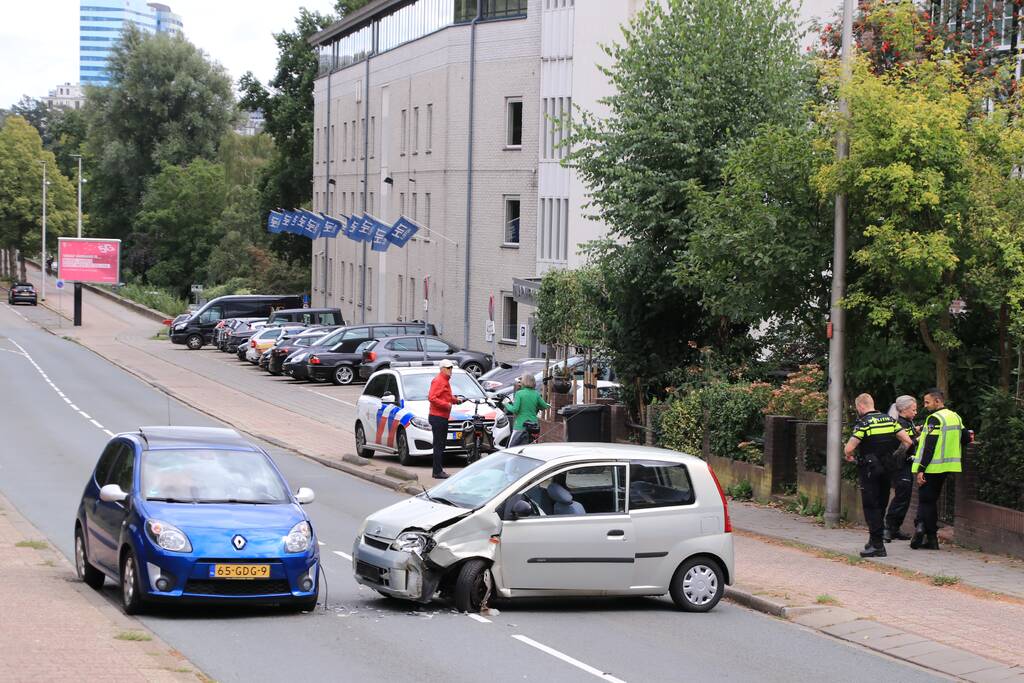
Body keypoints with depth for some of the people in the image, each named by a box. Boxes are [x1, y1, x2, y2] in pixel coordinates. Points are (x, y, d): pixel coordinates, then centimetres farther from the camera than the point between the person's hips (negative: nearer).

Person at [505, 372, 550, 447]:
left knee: (511, 448, 2)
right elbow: (544, 406, 8)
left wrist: (507, 406, 3)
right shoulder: (536, 394, 3)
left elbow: (515, 409, -15)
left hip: (520, 425, -4)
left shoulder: (519, 393, -8)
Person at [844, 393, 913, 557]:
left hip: (870, 469, -6)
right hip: (887, 469, 7)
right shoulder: (890, 420, 7)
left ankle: (877, 545, -5)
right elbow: (907, 441, 3)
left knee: (871, 507, -2)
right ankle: (875, 540, 24)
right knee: (881, 505, 16)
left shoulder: (864, 423, -13)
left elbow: (848, 448, -18)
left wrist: (848, 456, 5)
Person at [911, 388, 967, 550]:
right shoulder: (955, 417, 11)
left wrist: (921, 469, -20)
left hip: (932, 468, -8)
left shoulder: (935, 419, -14)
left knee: (926, 500, -1)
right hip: (947, 467, 8)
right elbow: (965, 439, 14)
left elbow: (929, 446, -20)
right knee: (932, 500, 13)